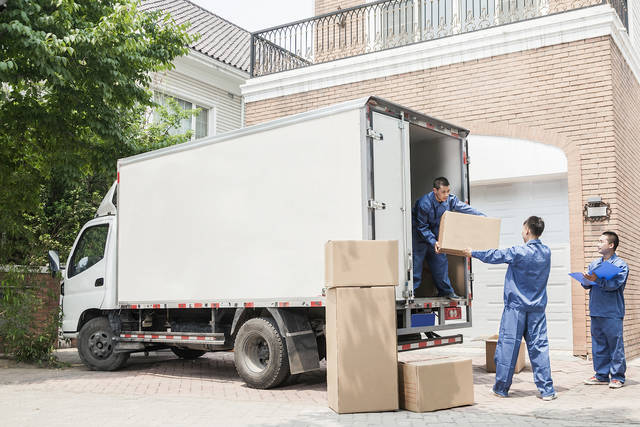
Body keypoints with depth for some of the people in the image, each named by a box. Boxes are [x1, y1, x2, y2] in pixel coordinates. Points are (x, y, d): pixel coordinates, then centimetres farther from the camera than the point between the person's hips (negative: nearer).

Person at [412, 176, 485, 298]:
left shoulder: (450, 200, -13)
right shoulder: (424, 203, -29)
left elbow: (465, 208, -2)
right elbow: (422, 227, -23)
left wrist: (483, 217, -8)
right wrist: (433, 242, -31)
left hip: (436, 235, 6)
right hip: (419, 236, -6)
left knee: (441, 261, 8)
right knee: (416, 262, -7)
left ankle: (445, 291, 19)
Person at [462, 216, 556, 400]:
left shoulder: (519, 252, -13)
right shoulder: (546, 252, 4)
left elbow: (494, 256, -1)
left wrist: (473, 253, 15)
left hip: (516, 306, -5)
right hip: (537, 308, 5)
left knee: (508, 345, 3)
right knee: (539, 347, 5)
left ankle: (501, 388, 11)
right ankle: (546, 390, 4)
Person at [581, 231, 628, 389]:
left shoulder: (620, 265, -2)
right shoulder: (594, 264, 16)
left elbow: (615, 284, -16)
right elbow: (586, 284, 12)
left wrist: (597, 280, -30)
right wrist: (586, 280, -11)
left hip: (612, 312, -6)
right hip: (595, 311, 6)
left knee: (615, 345, -2)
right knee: (598, 345, 10)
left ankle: (617, 377, 6)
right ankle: (601, 375, 19)